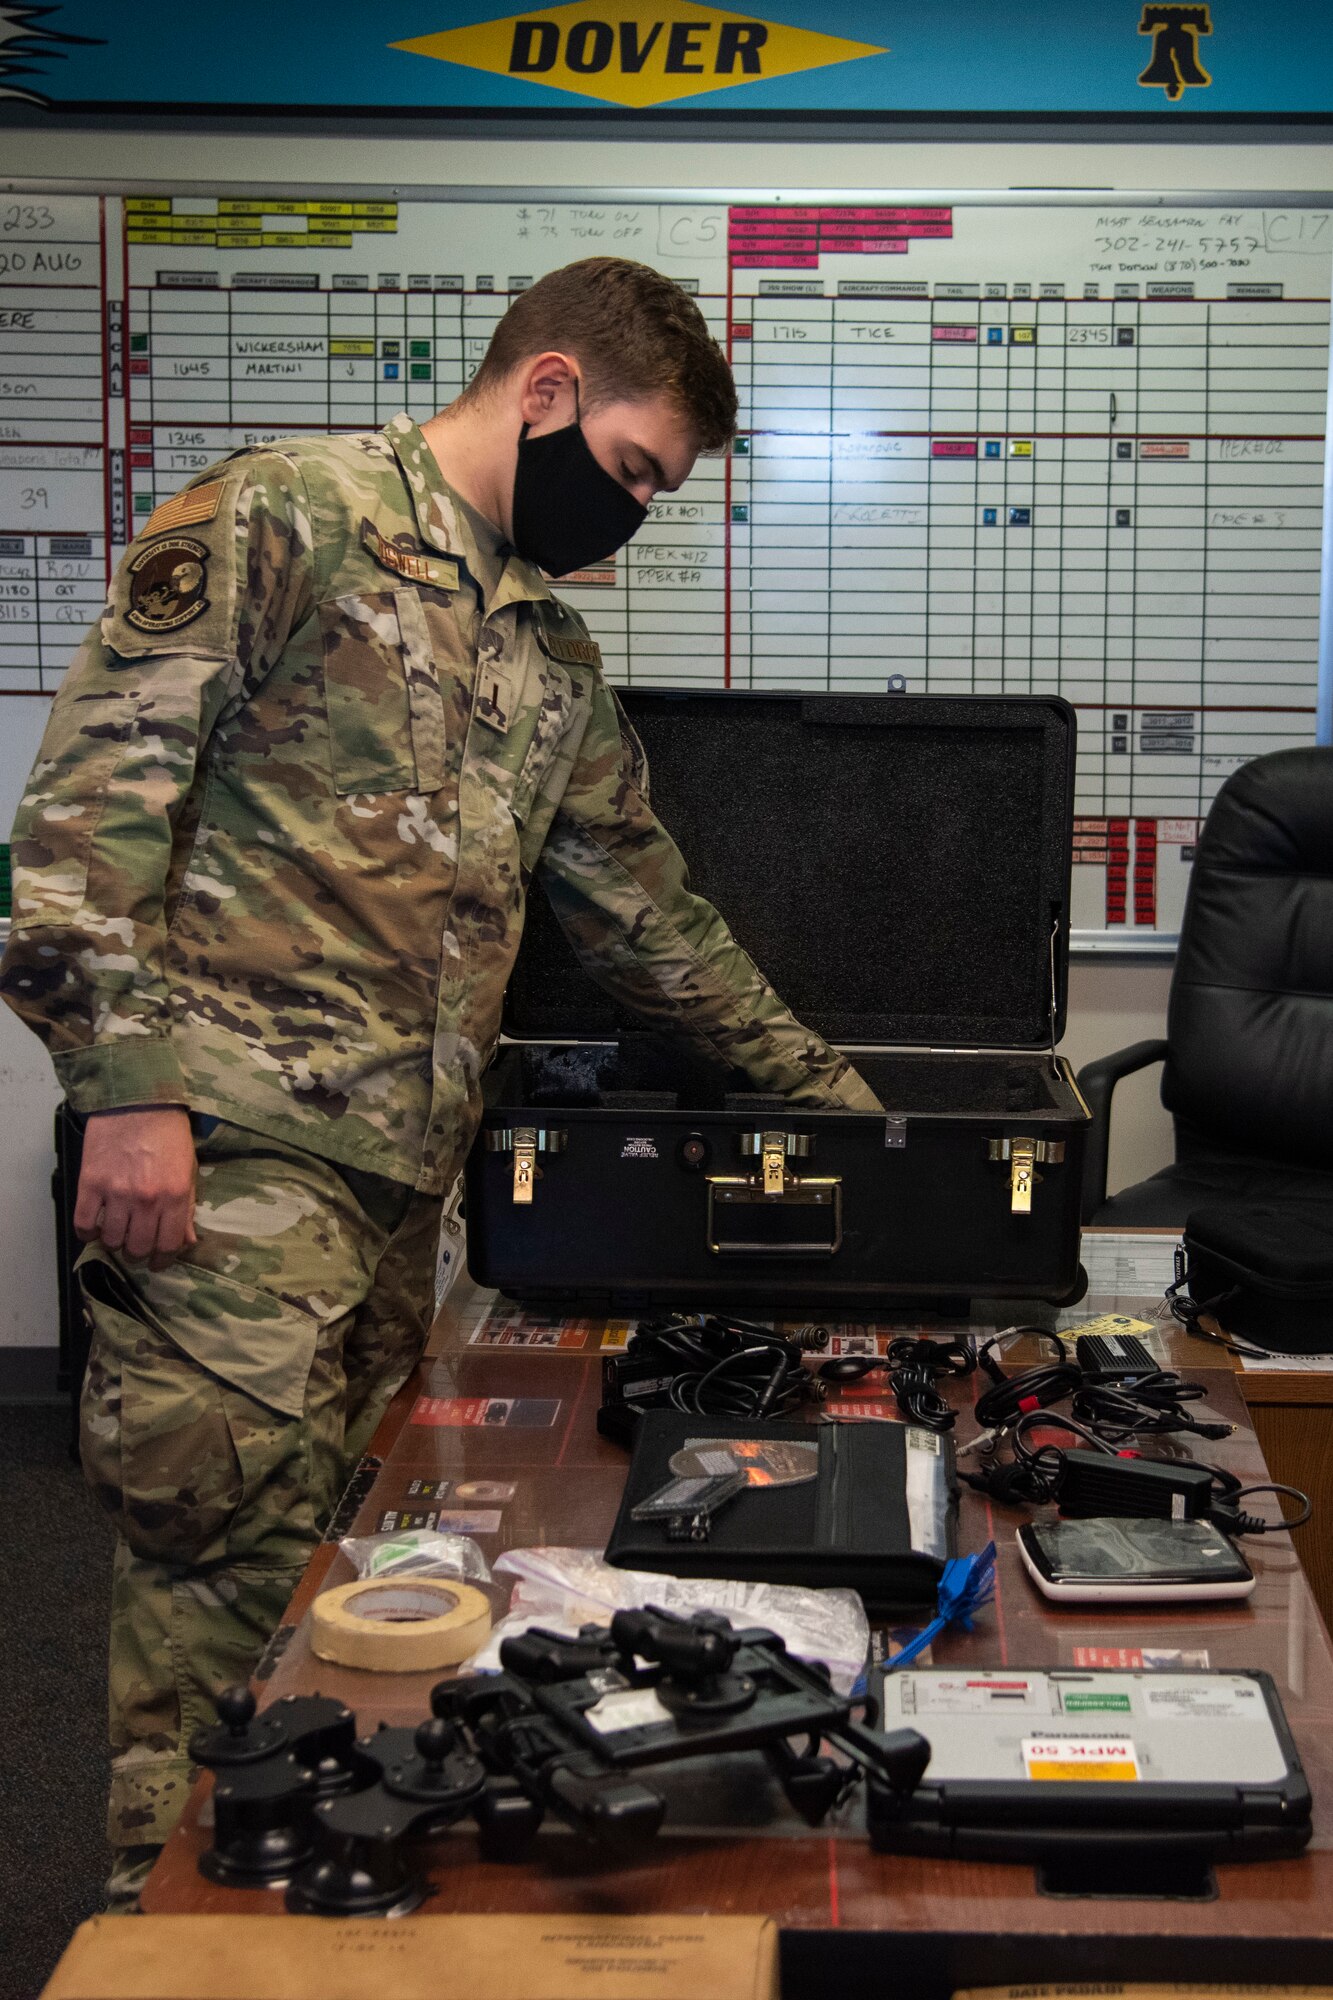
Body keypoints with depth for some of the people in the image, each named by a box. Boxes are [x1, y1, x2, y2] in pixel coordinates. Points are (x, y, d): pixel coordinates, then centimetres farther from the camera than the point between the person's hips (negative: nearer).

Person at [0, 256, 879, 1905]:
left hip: (404, 1167, 8)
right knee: (229, 1561, -8)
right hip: (232, 1144, -8)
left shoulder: (553, 656, 23)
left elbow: (646, 907, 30)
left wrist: (827, 1093, 31)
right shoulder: (288, 516, -1)